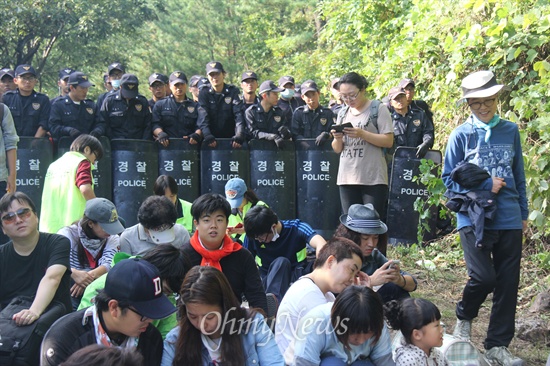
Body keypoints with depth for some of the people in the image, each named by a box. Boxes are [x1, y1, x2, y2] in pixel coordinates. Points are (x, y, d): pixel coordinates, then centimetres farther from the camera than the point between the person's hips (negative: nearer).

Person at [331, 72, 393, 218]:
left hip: (373, 178, -5)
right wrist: (337, 139, -6)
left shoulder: (378, 109, 1)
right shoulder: (343, 113, 16)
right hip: (347, 178, 5)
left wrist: (362, 134, -16)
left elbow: (388, 141, -6)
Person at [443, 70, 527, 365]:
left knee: (508, 284, 4)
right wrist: (485, 185, -11)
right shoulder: (461, 135, -1)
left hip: (509, 219, 3)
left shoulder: (510, 131, 7)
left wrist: (523, 214, 15)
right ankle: (464, 316, 18)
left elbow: (518, 176, 14)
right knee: (483, 276, -14)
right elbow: (449, 178, -1)